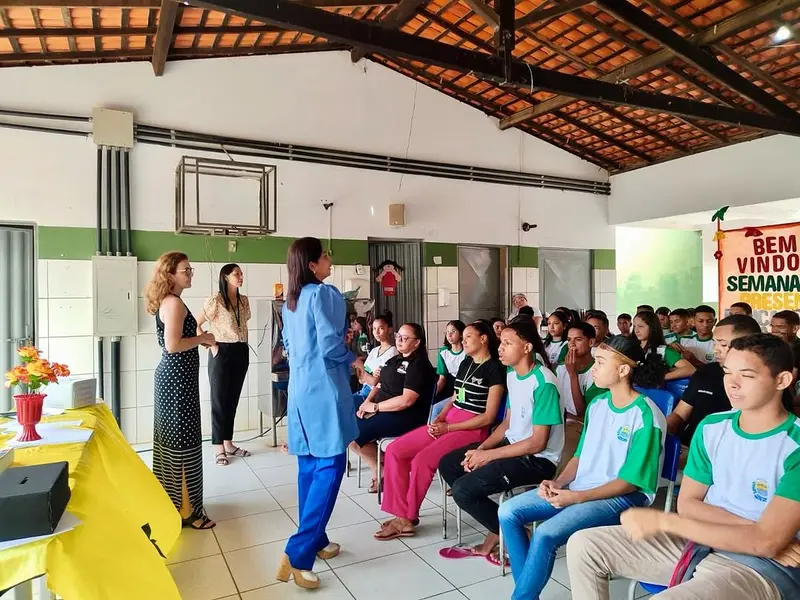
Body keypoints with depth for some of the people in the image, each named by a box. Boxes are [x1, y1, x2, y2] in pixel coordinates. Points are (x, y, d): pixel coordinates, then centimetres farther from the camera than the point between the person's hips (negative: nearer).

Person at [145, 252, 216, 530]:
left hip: (171, 376, 11)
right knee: (183, 443, -2)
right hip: (178, 379, -11)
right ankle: (184, 510, 8)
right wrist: (202, 338, -13)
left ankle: (170, 501, 30)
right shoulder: (174, 303, -17)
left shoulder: (166, 302, 14)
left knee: (170, 440, 17)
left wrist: (200, 340, 13)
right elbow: (173, 345, -26)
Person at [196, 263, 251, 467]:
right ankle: (218, 448, 11)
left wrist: (244, 345, 9)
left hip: (241, 353, 6)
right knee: (219, 400, 3)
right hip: (222, 353, -6)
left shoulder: (244, 300, 9)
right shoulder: (215, 301, -9)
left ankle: (228, 444, 22)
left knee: (233, 400, 12)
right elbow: (195, 324, -9)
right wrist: (210, 345, -12)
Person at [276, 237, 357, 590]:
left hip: (300, 387, 9)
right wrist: (352, 357, 0)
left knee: (309, 465, 14)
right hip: (323, 388, -9)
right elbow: (330, 345, -18)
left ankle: (315, 541, 25)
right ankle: (298, 553, -6)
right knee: (330, 466, -5)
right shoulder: (325, 294, -13)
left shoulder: (290, 300, 12)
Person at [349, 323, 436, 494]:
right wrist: (367, 401, -3)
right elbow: (380, 385, 18)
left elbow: (407, 400, -22)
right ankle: (378, 469, 6)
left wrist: (375, 407, -17)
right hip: (382, 410, 9)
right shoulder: (395, 360, 17)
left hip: (405, 417, -9)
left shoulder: (419, 365, -13)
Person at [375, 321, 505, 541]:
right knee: (394, 450, -8)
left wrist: (448, 427, -15)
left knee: (421, 460, -27)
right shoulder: (466, 363, 16)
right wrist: (439, 419, -1)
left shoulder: (495, 369, -8)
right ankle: (401, 515, -4)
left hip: (472, 430, -8)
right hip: (447, 423, 8)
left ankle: (408, 518, -6)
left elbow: (488, 417, -13)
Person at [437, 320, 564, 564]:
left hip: (538, 459, -10)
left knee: (463, 489, -20)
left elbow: (538, 443, -23)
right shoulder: (512, 376, 6)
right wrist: (481, 448, -2)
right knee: (448, 464, 4)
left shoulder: (543, 383, -22)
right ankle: (497, 533, 7)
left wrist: (489, 456, -18)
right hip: (512, 444, 10)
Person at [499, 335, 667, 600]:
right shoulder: (597, 405, 7)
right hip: (579, 488, 8)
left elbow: (631, 481, -16)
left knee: (546, 534, -28)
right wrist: (558, 483, -5)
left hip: (623, 498, -7)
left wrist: (577, 497, -21)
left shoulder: (646, 416, -16)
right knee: (508, 512, -6)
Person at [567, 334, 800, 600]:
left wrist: (663, 520, -21)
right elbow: (687, 504, 3)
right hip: (700, 541, 6)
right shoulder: (711, 428, 3)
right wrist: (753, 530, -14)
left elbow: (766, 543, -23)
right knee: (583, 545, -2)